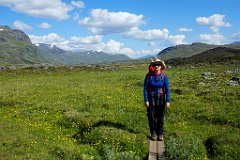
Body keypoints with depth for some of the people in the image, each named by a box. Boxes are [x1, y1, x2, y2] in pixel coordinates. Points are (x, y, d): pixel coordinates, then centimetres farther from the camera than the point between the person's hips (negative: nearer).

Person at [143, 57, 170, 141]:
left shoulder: (164, 76, -10)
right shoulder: (148, 75, -12)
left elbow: (167, 89, -9)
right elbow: (145, 88, -9)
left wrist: (167, 101, -13)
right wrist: (146, 100, -13)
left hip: (161, 98, 0)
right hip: (151, 98, 0)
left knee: (160, 116, 7)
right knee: (151, 116, 5)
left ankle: (160, 133, 20)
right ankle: (153, 133, 21)